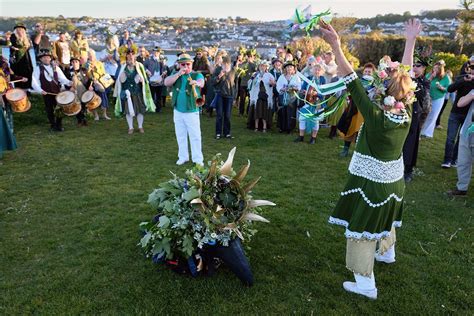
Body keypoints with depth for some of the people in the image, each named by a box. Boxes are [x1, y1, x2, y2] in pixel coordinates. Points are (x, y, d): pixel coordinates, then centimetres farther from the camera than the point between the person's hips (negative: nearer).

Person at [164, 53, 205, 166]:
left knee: (195, 136, -1)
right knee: (180, 136, 13)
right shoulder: (175, 74, 7)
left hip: (192, 111, -4)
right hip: (178, 111, 4)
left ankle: (198, 159, 9)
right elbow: (166, 83, -10)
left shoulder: (197, 75, -5)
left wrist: (197, 83, -52)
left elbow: (201, 82, -28)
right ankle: (183, 157, 27)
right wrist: (179, 74, -21)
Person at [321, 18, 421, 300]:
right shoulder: (406, 114, -11)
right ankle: (387, 252, 54)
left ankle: (366, 284, 8)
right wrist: (411, 41, 8)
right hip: (394, 180, 7)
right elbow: (405, 77, -1)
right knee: (385, 218, 29)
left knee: (362, 228, 3)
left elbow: (353, 82, -31)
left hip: (371, 182, -7)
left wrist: (336, 46, -33)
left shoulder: (375, 115, -27)